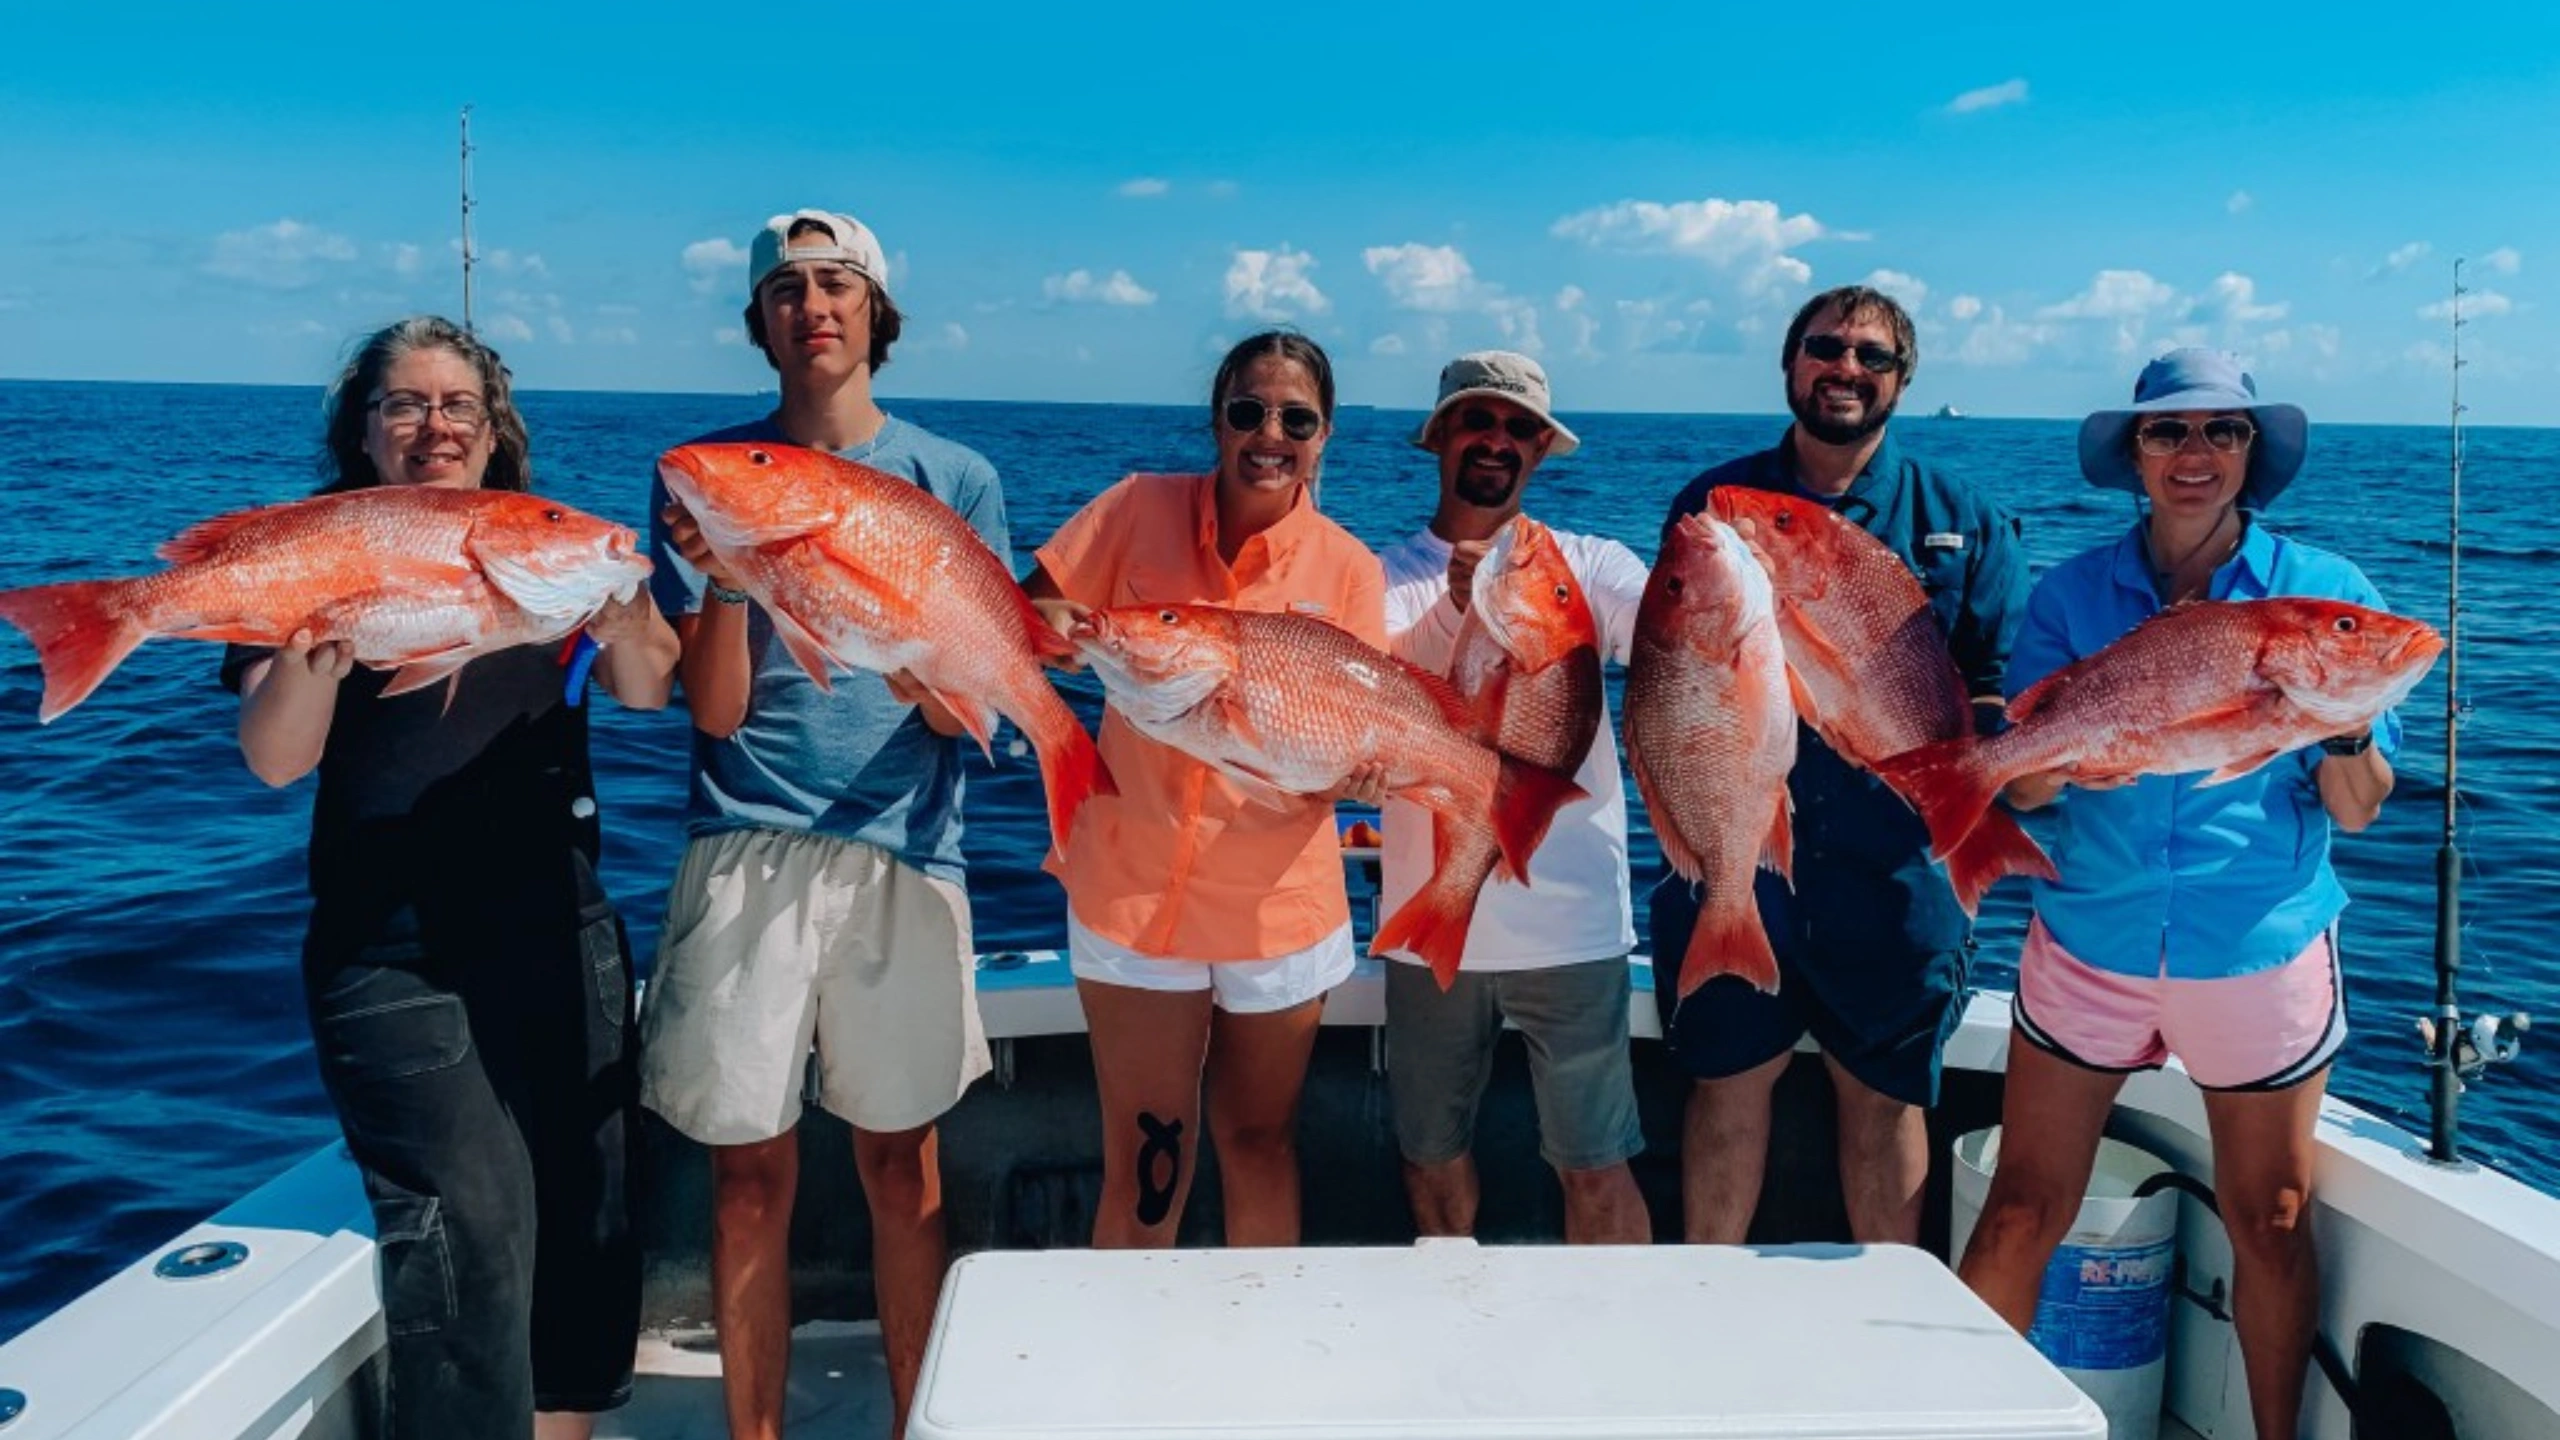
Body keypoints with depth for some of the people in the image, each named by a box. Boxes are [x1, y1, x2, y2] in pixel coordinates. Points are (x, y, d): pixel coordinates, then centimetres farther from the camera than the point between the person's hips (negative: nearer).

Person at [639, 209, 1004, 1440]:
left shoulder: (955, 480, 5)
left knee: (901, 1162, 8)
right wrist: (724, 578, -17)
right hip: (744, 849, 0)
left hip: (902, 847, 0)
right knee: (749, 1171, 6)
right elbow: (716, 714, -1)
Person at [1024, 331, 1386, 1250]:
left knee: (1260, 1146, 17)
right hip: (1135, 889, -1)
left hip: (1282, 900, 1)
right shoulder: (1139, 510, -4)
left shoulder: (1347, 569, -3)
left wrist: (1358, 762, -26)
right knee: (1143, 1168, 3)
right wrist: (1045, 625, -24)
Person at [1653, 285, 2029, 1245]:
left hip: (1896, 875, 0)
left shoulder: (1966, 523, 7)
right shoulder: (1713, 506, 7)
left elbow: (2003, 693, 5)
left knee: (1885, 1096, 12)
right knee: (1728, 1083, 8)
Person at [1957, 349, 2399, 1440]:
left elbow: (2356, 810, -2)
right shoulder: (2072, 592, 1)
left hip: (2261, 953, 0)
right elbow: (2021, 787, -3)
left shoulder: (2325, 592, -1)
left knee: (2270, 1228, 13)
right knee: (2019, 1216, 3)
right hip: (2089, 942, 0)